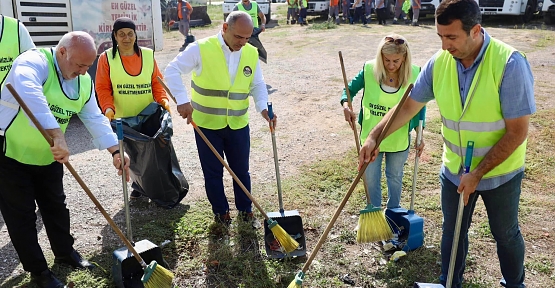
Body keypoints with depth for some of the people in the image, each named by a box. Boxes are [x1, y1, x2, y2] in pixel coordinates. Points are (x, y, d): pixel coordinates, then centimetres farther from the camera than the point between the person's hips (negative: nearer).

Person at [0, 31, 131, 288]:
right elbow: (28, 94, -45)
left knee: (56, 206, 17)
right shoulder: (35, 61, -24)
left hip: (47, 156, 7)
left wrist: (115, 151, -15)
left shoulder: (84, 82, -1)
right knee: (22, 214, 4)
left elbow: (95, 119, -1)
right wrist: (57, 135, -53)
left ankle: (65, 253, 37)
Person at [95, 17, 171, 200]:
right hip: (122, 118, -1)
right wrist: (108, 107, -20)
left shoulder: (148, 55, 3)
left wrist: (163, 99, -12)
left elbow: (156, 82, 5)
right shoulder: (106, 58, -3)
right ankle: (137, 185, 26)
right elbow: (102, 88, -4)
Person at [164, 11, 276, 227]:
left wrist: (263, 107, -13)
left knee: (241, 170, 14)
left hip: (238, 124, 3)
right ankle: (220, 212, 29)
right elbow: (172, 70, -13)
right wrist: (183, 100, -25)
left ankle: (245, 210, 32)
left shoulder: (251, 54, 0)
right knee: (213, 172, 10)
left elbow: (258, 85, 5)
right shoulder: (201, 48, -13)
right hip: (206, 124, -3)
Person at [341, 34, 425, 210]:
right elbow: (350, 89, -5)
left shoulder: (414, 74, -15)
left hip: (399, 138, 0)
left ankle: (394, 210, 45)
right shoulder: (369, 70, -17)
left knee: (395, 176, 21)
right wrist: (346, 106, -26)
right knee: (371, 178, 11)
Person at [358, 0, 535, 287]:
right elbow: (408, 106, -2)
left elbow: (517, 132, -23)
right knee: (452, 231, 19)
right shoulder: (438, 62, -13)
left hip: (500, 172, -3)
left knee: (506, 234, 19)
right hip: (455, 169, 3)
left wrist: (478, 173, -22)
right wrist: (374, 137, -11)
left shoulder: (510, 64, -25)